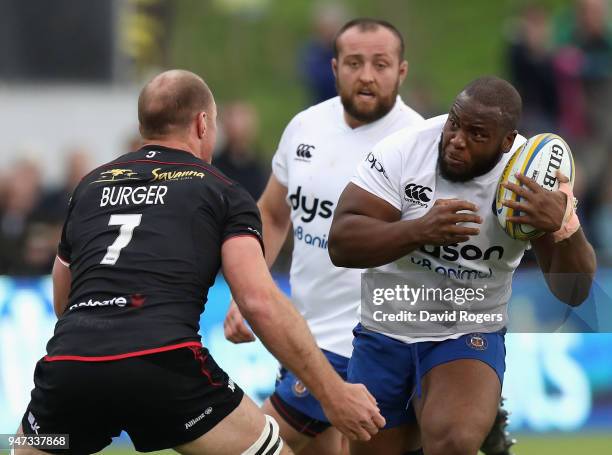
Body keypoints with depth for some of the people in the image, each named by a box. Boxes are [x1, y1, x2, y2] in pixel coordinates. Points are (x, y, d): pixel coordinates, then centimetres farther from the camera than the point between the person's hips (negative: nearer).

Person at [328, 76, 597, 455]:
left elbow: (574, 291, -15)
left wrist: (564, 227, -36)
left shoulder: (532, 177, -14)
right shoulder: (404, 150, -17)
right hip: (385, 329, 2)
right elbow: (341, 243, -23)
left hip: (470, 337, -1)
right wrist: (420, 231, -39)